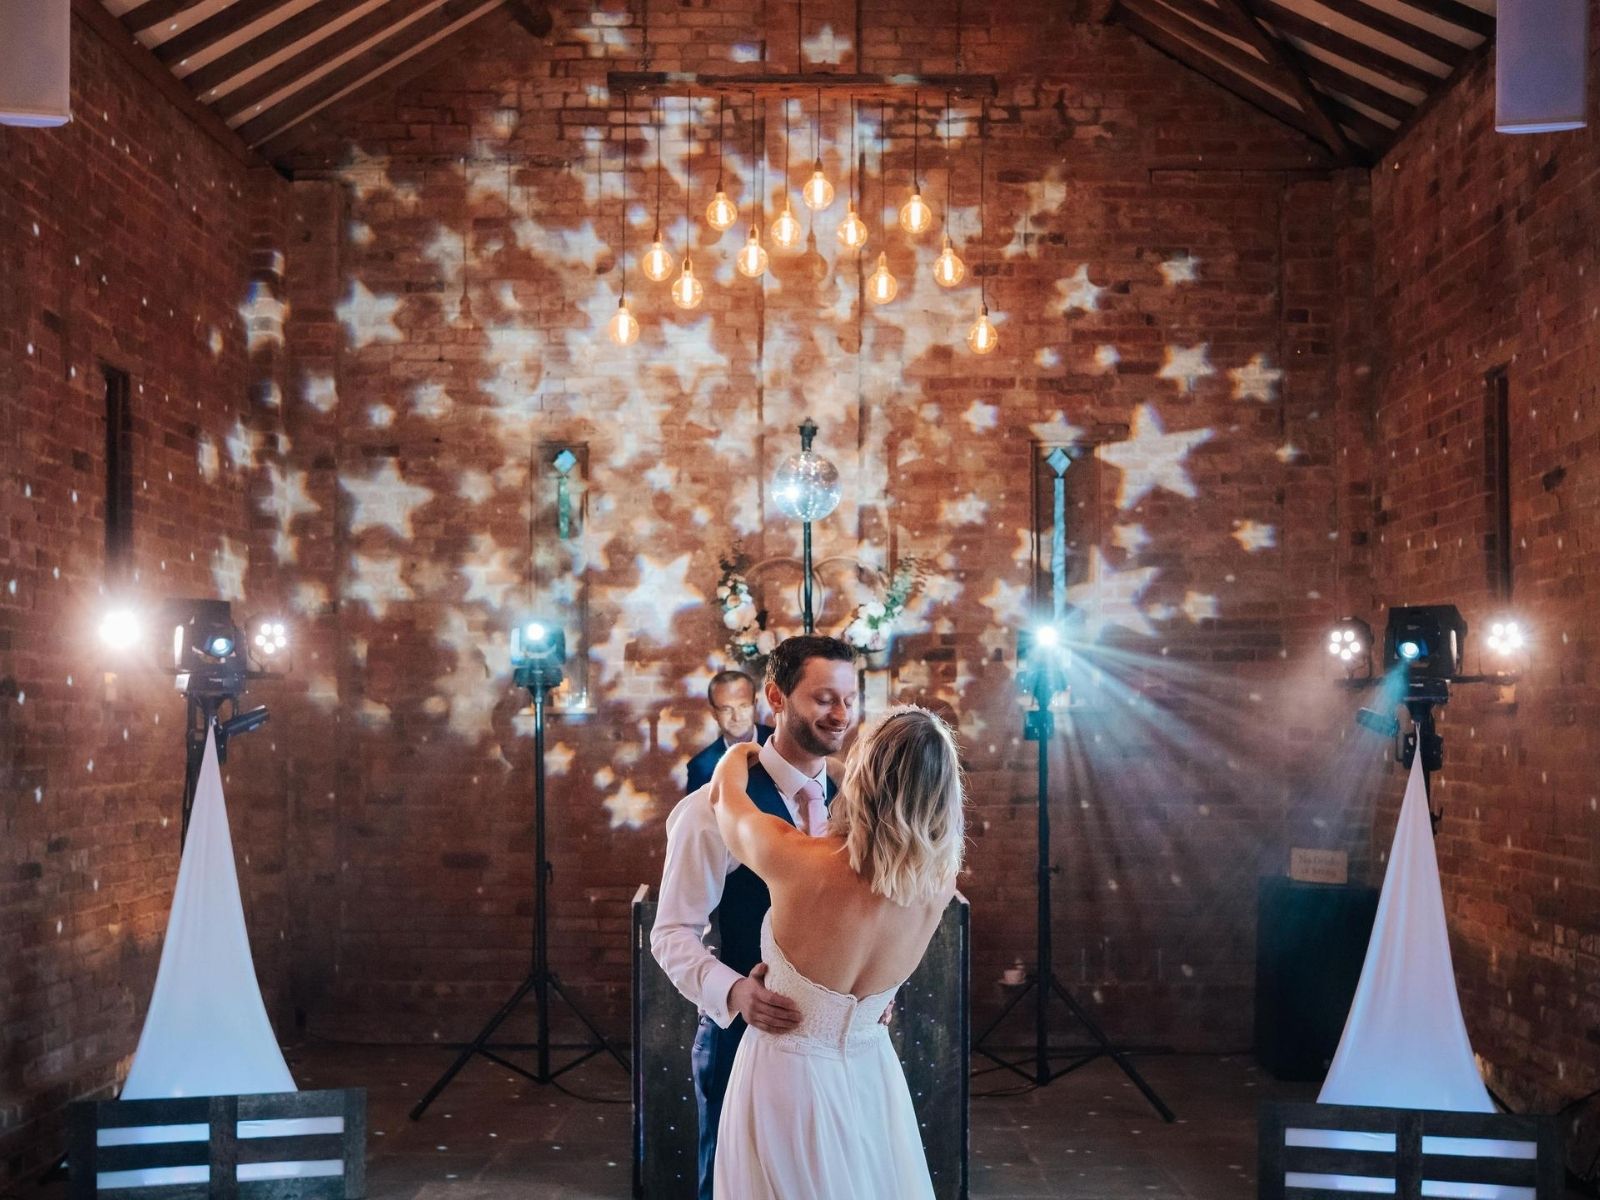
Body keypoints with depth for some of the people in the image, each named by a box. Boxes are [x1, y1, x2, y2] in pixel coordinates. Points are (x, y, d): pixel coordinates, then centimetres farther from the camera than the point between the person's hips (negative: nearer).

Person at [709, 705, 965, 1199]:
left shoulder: (797, 862, -28)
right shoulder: (938, 884, -17)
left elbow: (724, 792, -8)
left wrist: (740, 752, 14)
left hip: (788, 1075, -3)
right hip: (870, 1076, 3)